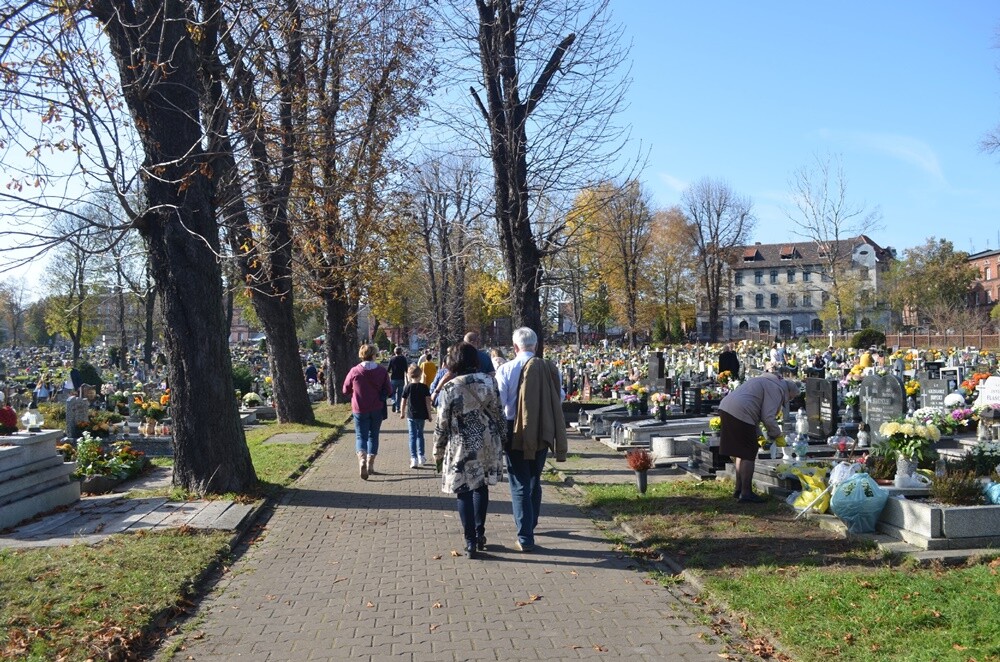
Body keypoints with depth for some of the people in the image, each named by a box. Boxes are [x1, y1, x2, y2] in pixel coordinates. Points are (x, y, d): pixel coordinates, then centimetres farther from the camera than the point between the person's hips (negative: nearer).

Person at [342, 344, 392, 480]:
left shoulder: (354, 371, -8)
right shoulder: (382, 371, -7)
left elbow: (346, 390, 1)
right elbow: (388, 391, -4)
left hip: (360, 409, -1)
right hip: (377, 409, 1)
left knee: (361, 436, 4)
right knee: (373, 435, 16)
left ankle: (362, 459, -21)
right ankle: (370, 464, 18)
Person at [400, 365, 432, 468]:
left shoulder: (408, 387, -6)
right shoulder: (424, 387, -5)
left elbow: (403, 401, -1)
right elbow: (428, 402, -6)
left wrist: (402, 413, 14)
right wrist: (429, 415, 3)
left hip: (411, 415, -1)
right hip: (421, 415, 1)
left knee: (412, 436, 3)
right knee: (420, 434, 18)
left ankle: (414, 459, -2)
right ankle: (421, 457, 18)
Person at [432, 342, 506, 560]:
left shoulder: (449, 388, -12)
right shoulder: (489, 382, -4)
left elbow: (442, 424, -7)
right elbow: (499, 414, 1)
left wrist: (438, 451, 4)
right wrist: (502, 439, 14)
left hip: (461, 447, -3)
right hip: (487, 444, 4)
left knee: (464, 493, 7)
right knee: (482, 487, 20)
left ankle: (471, 541, 10)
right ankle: (479, 533, 26)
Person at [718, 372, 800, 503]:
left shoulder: (767, 381, 28)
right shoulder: (776, 389, -3)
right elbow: (768, 418, -11)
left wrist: (759, 435, 26)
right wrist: (776, 434, 6)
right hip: (740, 414, -10)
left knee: (742, 453, 20)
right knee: (749, 455, -1)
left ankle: (739, 489, 27)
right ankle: (746, 493, 4)